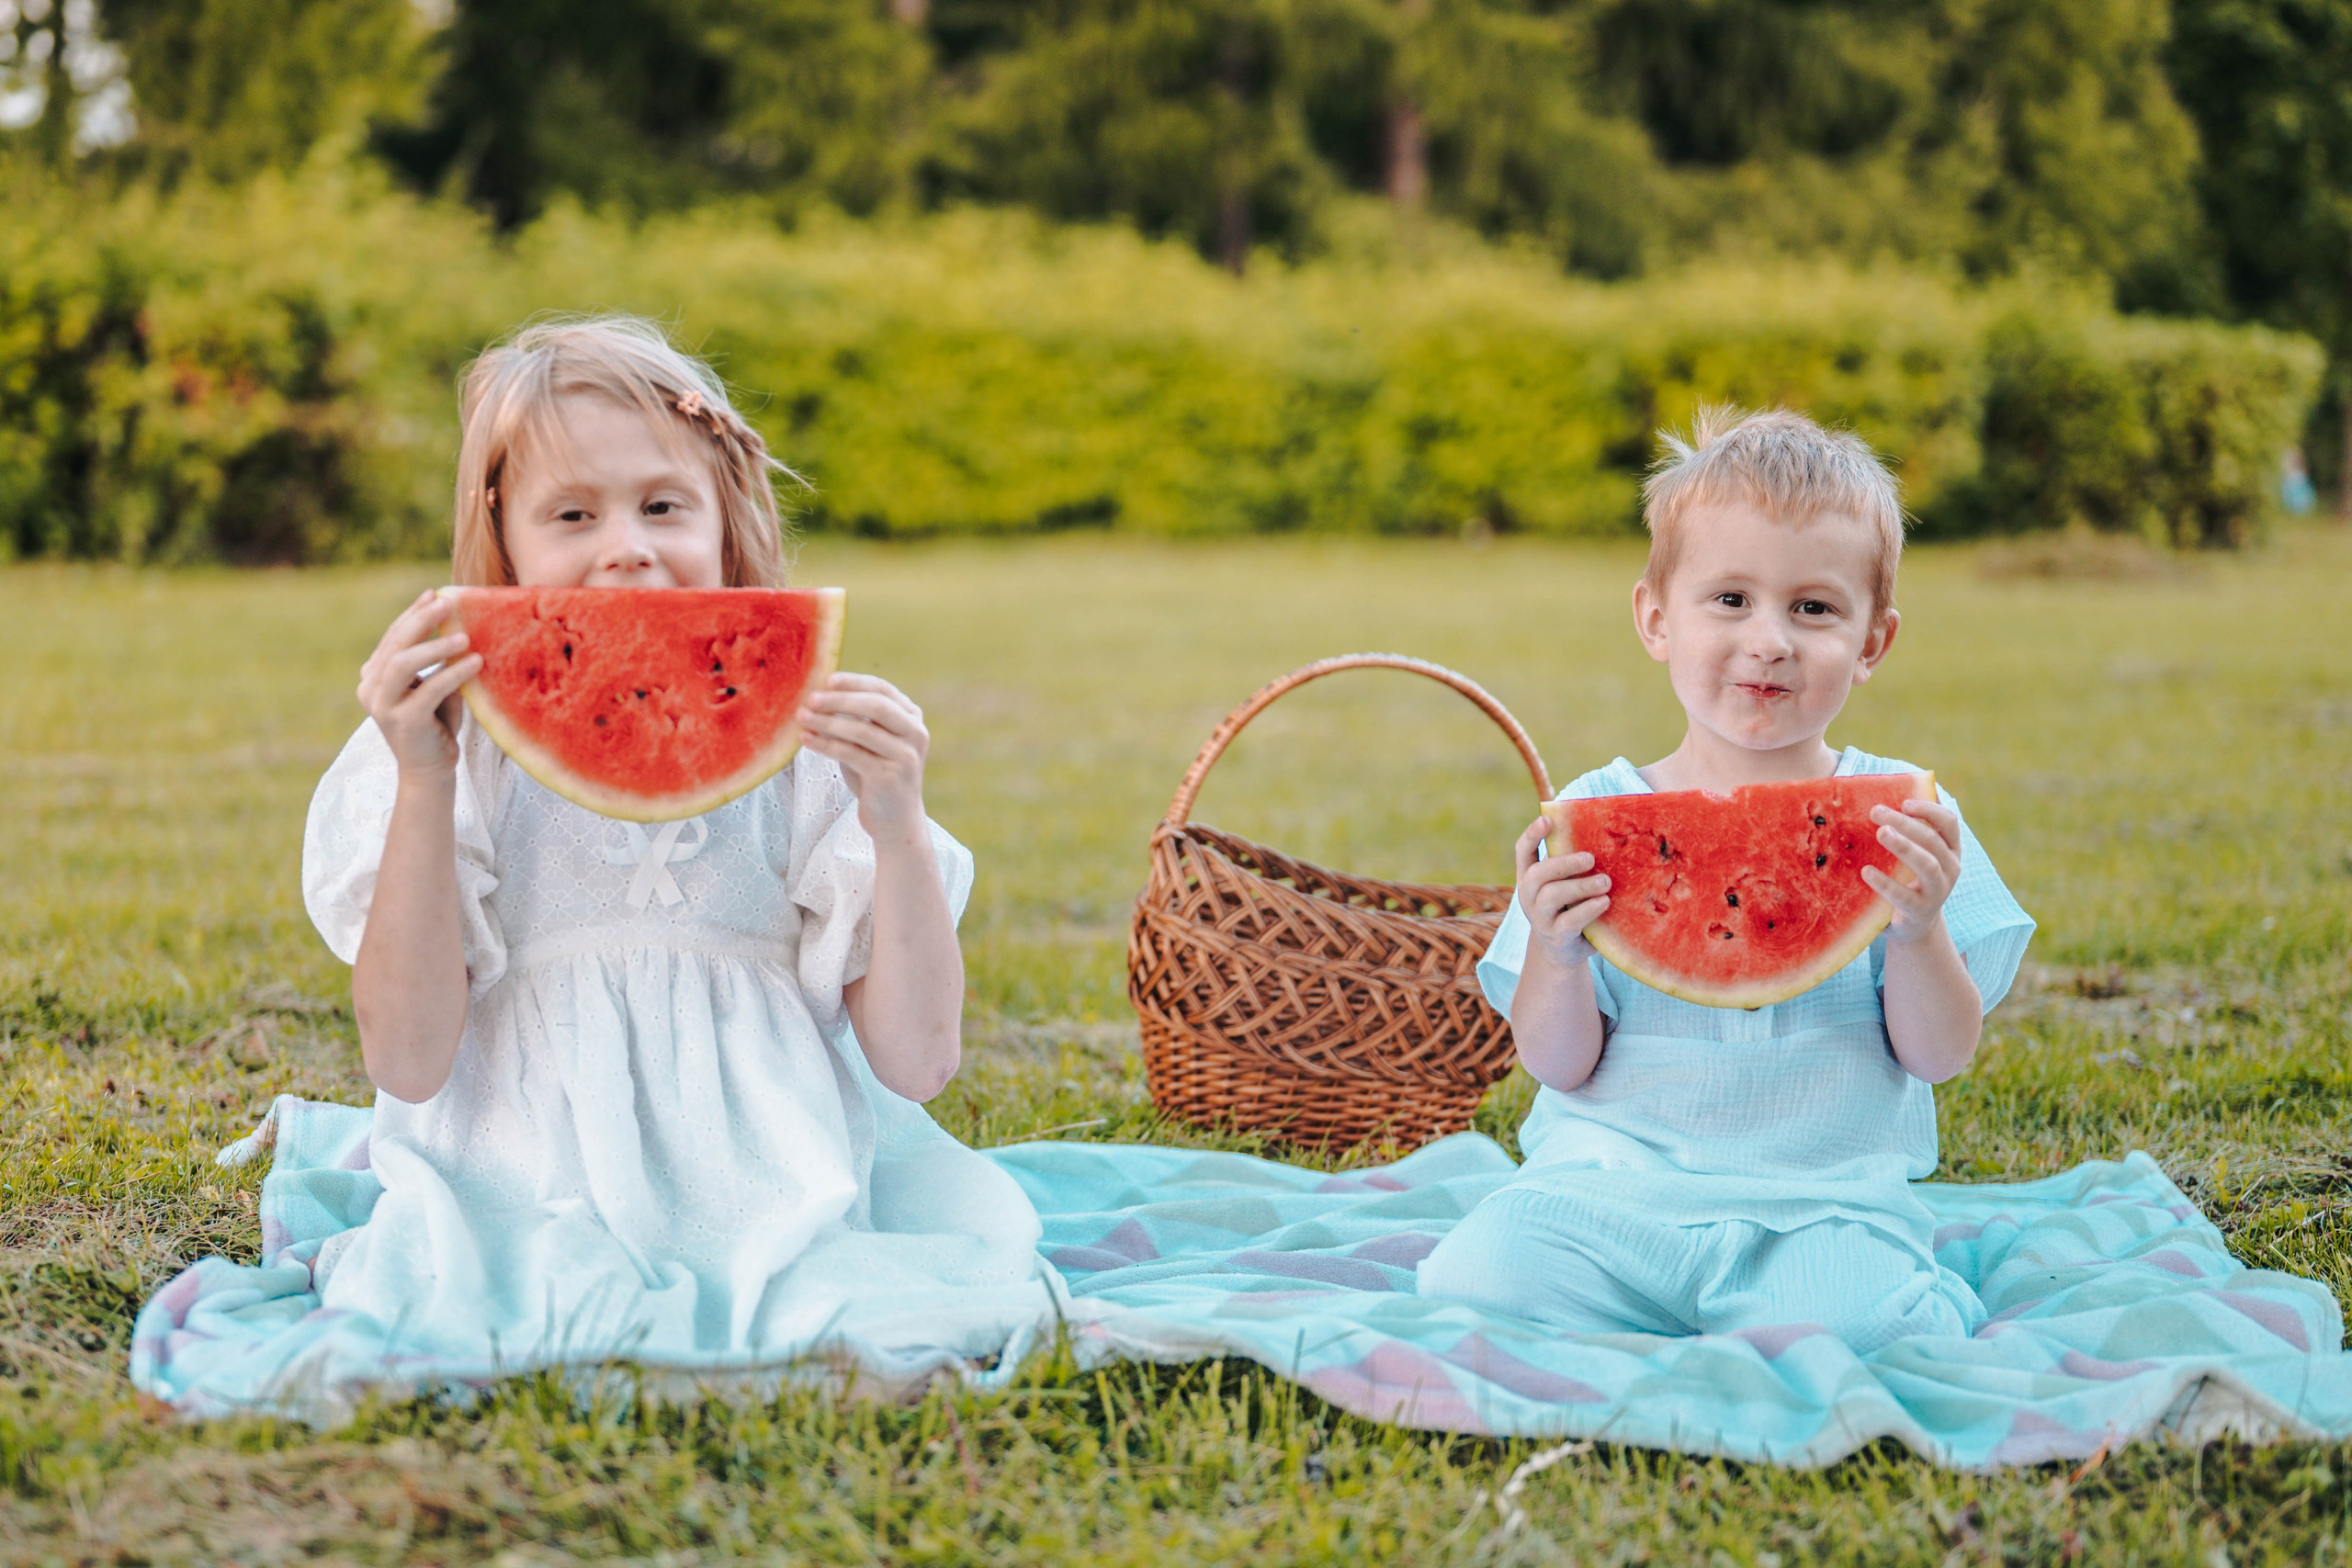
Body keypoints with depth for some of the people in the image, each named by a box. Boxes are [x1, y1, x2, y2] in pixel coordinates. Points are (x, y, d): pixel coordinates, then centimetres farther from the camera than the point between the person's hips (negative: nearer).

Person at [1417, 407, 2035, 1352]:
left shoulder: (1904, 818, 4)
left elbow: (1940, 1056, 2)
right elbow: (1562, 1065, 3)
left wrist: (1919, 934, -16)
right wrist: (1555, 956, -17)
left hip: (1827, 1194, -1)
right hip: (1617, 1176, 1)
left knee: (1853, 1318, -33)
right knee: (1476, 1280, -27)